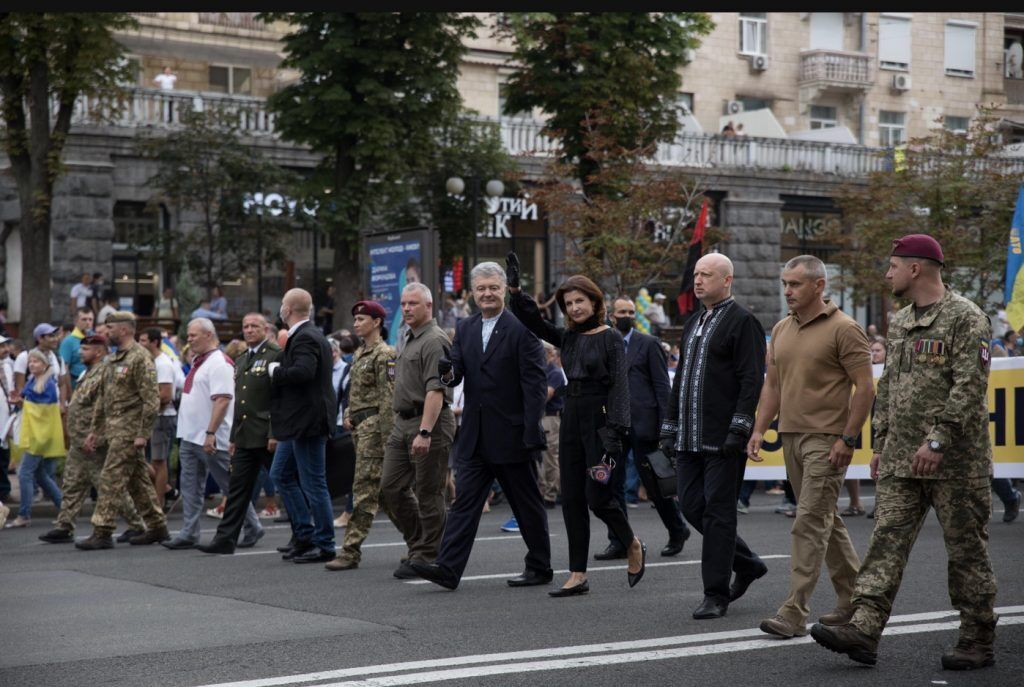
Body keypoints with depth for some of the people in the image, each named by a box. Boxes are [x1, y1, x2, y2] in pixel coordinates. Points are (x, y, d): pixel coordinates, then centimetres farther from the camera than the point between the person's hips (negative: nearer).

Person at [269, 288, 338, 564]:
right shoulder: (306, 335, 14)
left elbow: (303, 371, -33)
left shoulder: (305, 338, -18)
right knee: (281, 475, 17)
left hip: (307, 421, -11)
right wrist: (277, 370, 4)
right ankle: (304, 534, 22)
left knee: (313, 484, -4)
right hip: (298, 422, 11)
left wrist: (275, 370, -18)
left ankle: (324, 546, 4)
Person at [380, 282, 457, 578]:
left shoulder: (434, 341, -13)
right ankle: (418, 544, 19)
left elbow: (435, 390, -21)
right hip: (403, 422, 10)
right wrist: (402, 425, 20)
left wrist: (424, 432, -27)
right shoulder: (408, 341, 19)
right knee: (391, 487, 8)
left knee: (428, 494, -3)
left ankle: (427, 557, 4)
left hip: (430, 422, -10)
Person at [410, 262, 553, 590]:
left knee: (527, 504, 7)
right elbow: (457, 373, 8)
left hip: (513, 434, -5)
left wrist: (531, 433, -17)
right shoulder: (465, 329, 11)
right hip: (475, 436, 5)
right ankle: (448, 568, -6)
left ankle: (540, 568, 19)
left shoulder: (522, 328, -8)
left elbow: (535, 384, -11)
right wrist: (448, 372, -18)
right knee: (464, 501, -2)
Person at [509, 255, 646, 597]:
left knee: (597, 495, -8)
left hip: (599, 420, -7)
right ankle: (577, 575, 9)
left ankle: (633, 545, 20)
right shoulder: (569, 337, 12)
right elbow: (535, 322, 8)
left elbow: (620, 386, -11)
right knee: (572, 499, 5)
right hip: (571, 419, 7)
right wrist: (516, 290, -7)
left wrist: (615, 432, -20)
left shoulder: (610, 338, -6)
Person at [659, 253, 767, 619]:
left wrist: (739, 428, -20)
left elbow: (752, 380, -13)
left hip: (722, 438, -8)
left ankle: (716, 595, 3)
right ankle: (747, 564, 26)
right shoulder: (692, 323, 19)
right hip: (690, 437, 8)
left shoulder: (742, 321, -6)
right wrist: (671, 428, 19)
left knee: (718, 512, -4)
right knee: (692, 506, 8)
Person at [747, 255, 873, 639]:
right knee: (825, 520, 14)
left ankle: (794, 613, -10)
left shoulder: (843, 329, -9)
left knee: (810, 523, -10)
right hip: (791, 435, 8)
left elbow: (865, 388, -11)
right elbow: (772, 385, 18)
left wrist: (848, 439, -16)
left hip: (826, 440, -8)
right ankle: (853, 597, 26)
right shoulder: (782, 330, 13)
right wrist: (759, 429, 9)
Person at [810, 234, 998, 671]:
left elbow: (970, 388, -16)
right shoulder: (899, 323, 17)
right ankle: (864, 630, -9)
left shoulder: (965, 319, -8)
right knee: (887, 541, -3)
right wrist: (880, 443, 18)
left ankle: (978, 642, 11)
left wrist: (938, 440, -22)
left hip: (954, 461, -7)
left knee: (966, 550, 1)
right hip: (900, 461, 7)